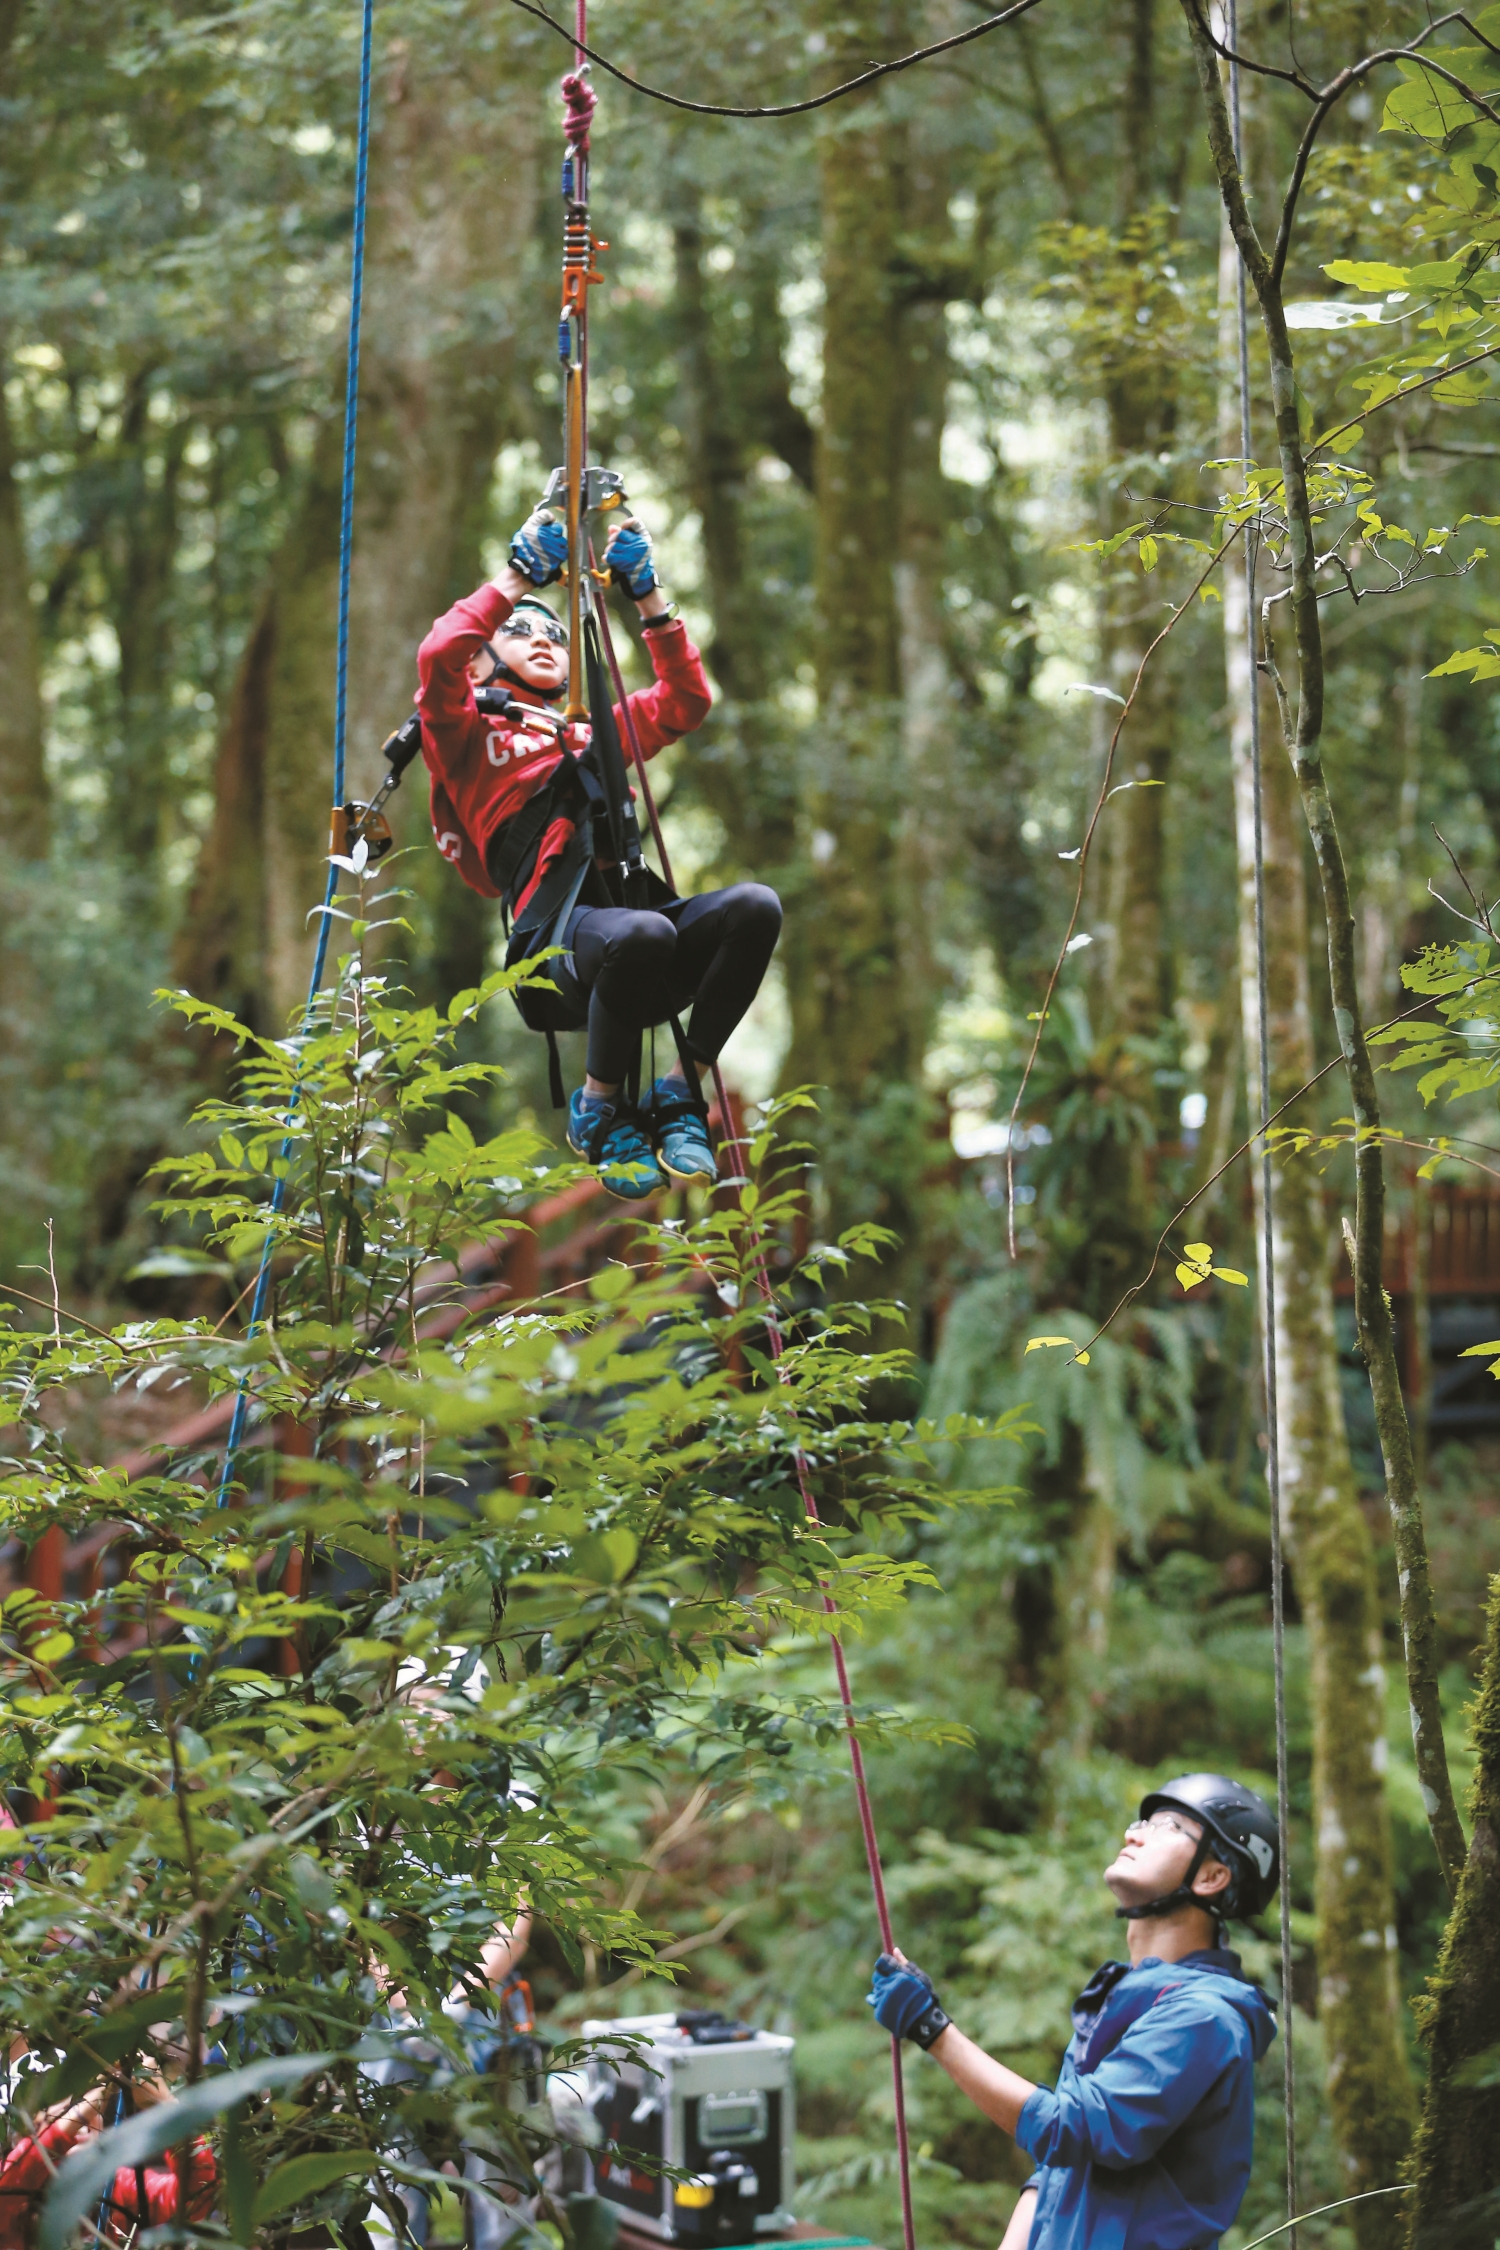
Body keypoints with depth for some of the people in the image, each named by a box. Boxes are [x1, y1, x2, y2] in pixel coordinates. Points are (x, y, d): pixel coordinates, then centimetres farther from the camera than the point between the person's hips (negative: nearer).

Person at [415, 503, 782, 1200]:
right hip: (556, 945, -5)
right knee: (641, 932, -40)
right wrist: (520, 575, 6)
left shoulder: (596, 732, 36)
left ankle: (679, 1093, -11)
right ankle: (599, 1109, -12)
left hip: (634, 908, 5)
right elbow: (438, 659, 0)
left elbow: (686, 702, 27)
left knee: (755, 905, -26)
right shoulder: (469, 738, 20)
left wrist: (646, 593, 22)